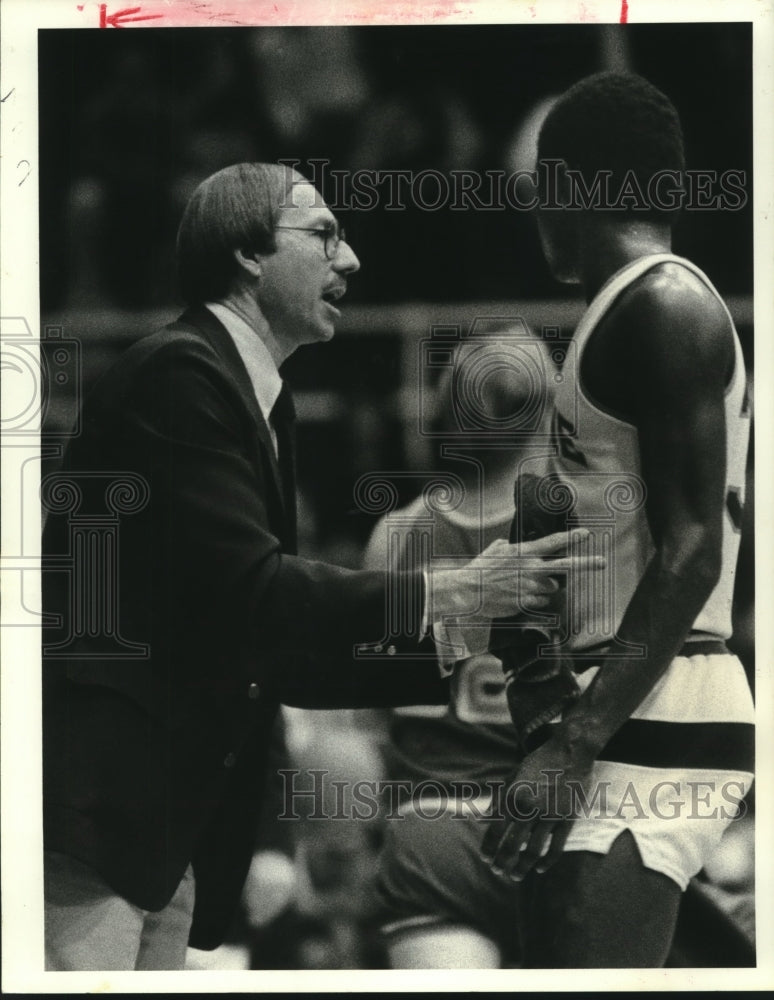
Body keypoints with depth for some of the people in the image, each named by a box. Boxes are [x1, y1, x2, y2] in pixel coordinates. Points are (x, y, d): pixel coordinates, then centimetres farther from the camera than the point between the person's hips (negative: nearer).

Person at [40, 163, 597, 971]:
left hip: (166, 834, 10)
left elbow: (278, 658, 18)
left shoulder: (255, 400, 17)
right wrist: (453, 591, -13)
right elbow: (247, 592, -20)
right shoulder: (179, 373, -12)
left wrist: (452, 668, 9)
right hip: (92, 813, -10)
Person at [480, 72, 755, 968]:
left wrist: (575, 743, -25)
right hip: (625, 716, 11)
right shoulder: (646, 309, 19)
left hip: (643, 731, -11)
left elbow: (690, 554, -19)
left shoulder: (663, 306, -12)